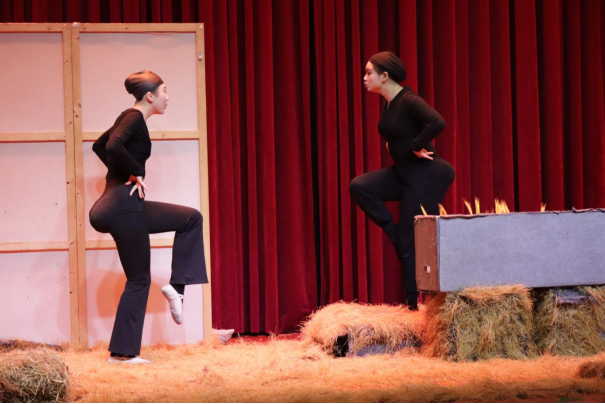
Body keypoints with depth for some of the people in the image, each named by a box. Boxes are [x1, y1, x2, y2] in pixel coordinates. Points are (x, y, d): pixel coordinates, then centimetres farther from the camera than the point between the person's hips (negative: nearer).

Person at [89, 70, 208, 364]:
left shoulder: (130, 118, 16)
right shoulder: (134, 118, -12)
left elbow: (99, 146, 30)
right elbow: (113, 147, -31)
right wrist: (136, 172, -17)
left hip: (126, 205, 10)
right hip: (123, 205, -10)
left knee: (191, 219, 17)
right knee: (139, 279, -2)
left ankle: (177, 285, 9)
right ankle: (122, 352, 2)